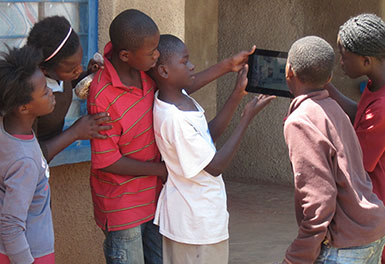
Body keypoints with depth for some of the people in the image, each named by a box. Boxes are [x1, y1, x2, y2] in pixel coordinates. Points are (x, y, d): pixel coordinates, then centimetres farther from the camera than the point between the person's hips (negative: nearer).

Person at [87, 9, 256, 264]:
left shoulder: (142, 66, -9)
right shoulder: (102, 97, -30)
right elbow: (106, 162, -21)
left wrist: (226, 66, 7)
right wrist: (162, 170, -13)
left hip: (152, 192, 8)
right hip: (122, 202, -8)